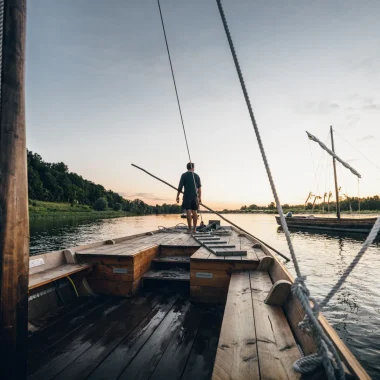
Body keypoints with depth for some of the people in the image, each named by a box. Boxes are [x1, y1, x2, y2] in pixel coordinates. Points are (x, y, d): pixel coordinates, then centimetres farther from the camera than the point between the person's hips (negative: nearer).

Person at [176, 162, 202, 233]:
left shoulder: (184, 175, 0)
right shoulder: (197, 176, 10)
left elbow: (180, 187, -6)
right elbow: (199, 188, 9)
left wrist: (178, 196, -1)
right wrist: (200, 198, 13)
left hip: (187, 196, -3)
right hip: (195, 196, 3)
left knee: (188, 212, -5)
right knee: (194, 212, 9)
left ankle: (190, 229, -6)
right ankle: (194, 229, 11)